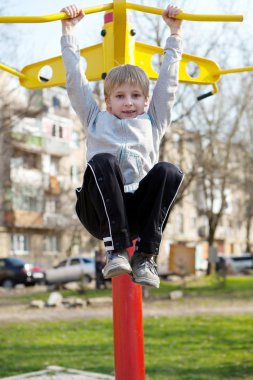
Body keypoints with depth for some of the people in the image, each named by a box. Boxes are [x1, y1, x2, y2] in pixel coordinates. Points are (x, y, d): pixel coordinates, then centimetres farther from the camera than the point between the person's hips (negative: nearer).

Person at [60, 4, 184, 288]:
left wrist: (175, 34, 28)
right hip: (100, 212, -1)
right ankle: (116, 249, -33)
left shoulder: (152, 122, 26)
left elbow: (167, 81, 26)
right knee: (103, 162, -30)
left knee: (168, 172, -27)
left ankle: (145, 256, -27)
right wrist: (68, 31, 24)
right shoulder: (96, 120, 24)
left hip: (139, 210, 2)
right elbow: (76, 81, 22)